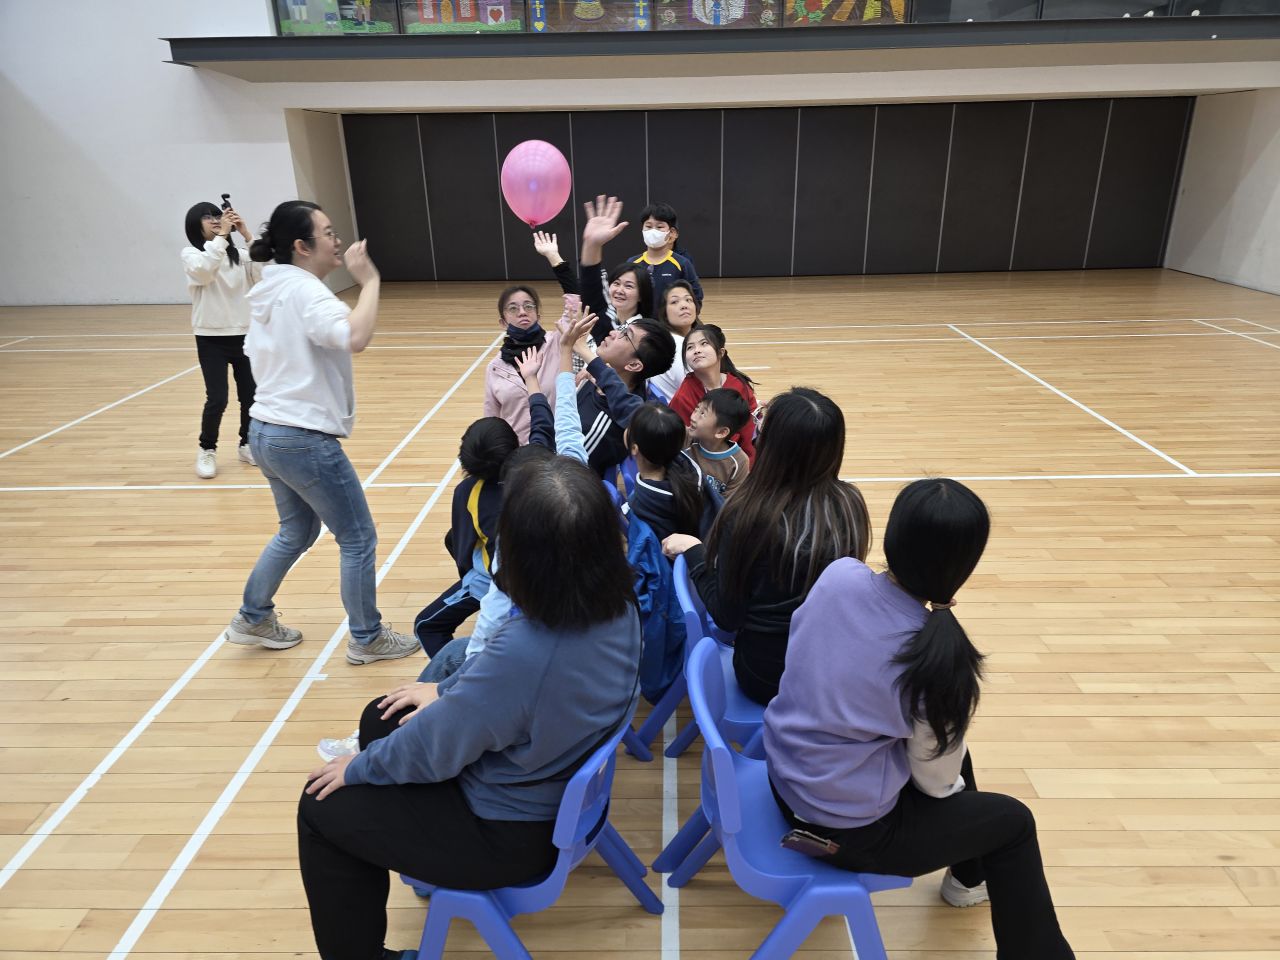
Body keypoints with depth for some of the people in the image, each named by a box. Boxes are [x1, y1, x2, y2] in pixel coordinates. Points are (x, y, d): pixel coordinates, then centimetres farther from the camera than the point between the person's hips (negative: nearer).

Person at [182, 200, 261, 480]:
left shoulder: (238, 255, 6)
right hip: (211, 339, -3)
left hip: (244, 336, 3)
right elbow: (204, 271, -24)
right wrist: (221, 235, -22)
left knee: (250, 396, 7)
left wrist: (247, 235, -15)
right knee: (217, 399, -7)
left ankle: (247, 444, 27)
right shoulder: (191, 254, -3)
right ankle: (207, 450, 14)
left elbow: (263, 274, -11)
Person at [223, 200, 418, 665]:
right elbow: (355, 337, -36)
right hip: (304, 439, -10)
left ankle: (252, 618, 37)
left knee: (298, 531, 26)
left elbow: (255, 352, 22)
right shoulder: (303, 290, -18)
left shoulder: (271, 290, 11)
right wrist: (369, 281, -24)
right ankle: (367, 639, 16)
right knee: (358, 539, 4)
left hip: (266, 432, 10)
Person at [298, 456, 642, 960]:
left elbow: (432, 747, -21)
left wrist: (357, 767, -2)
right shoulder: (619, 607, -15)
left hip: (514, 834, -7)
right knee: (381, 717, 22)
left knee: (322, 807, 10)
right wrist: (448, 691, 12)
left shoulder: (523, 649, -39)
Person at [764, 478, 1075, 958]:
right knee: (1013, 821, 17)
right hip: (847, 828, -6)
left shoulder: (838, 575, -16)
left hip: (785, 777, 6)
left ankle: (970, 877, 55)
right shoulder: (940, 661, -28)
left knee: (954, 753, 30)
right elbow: (937, 781, -10)